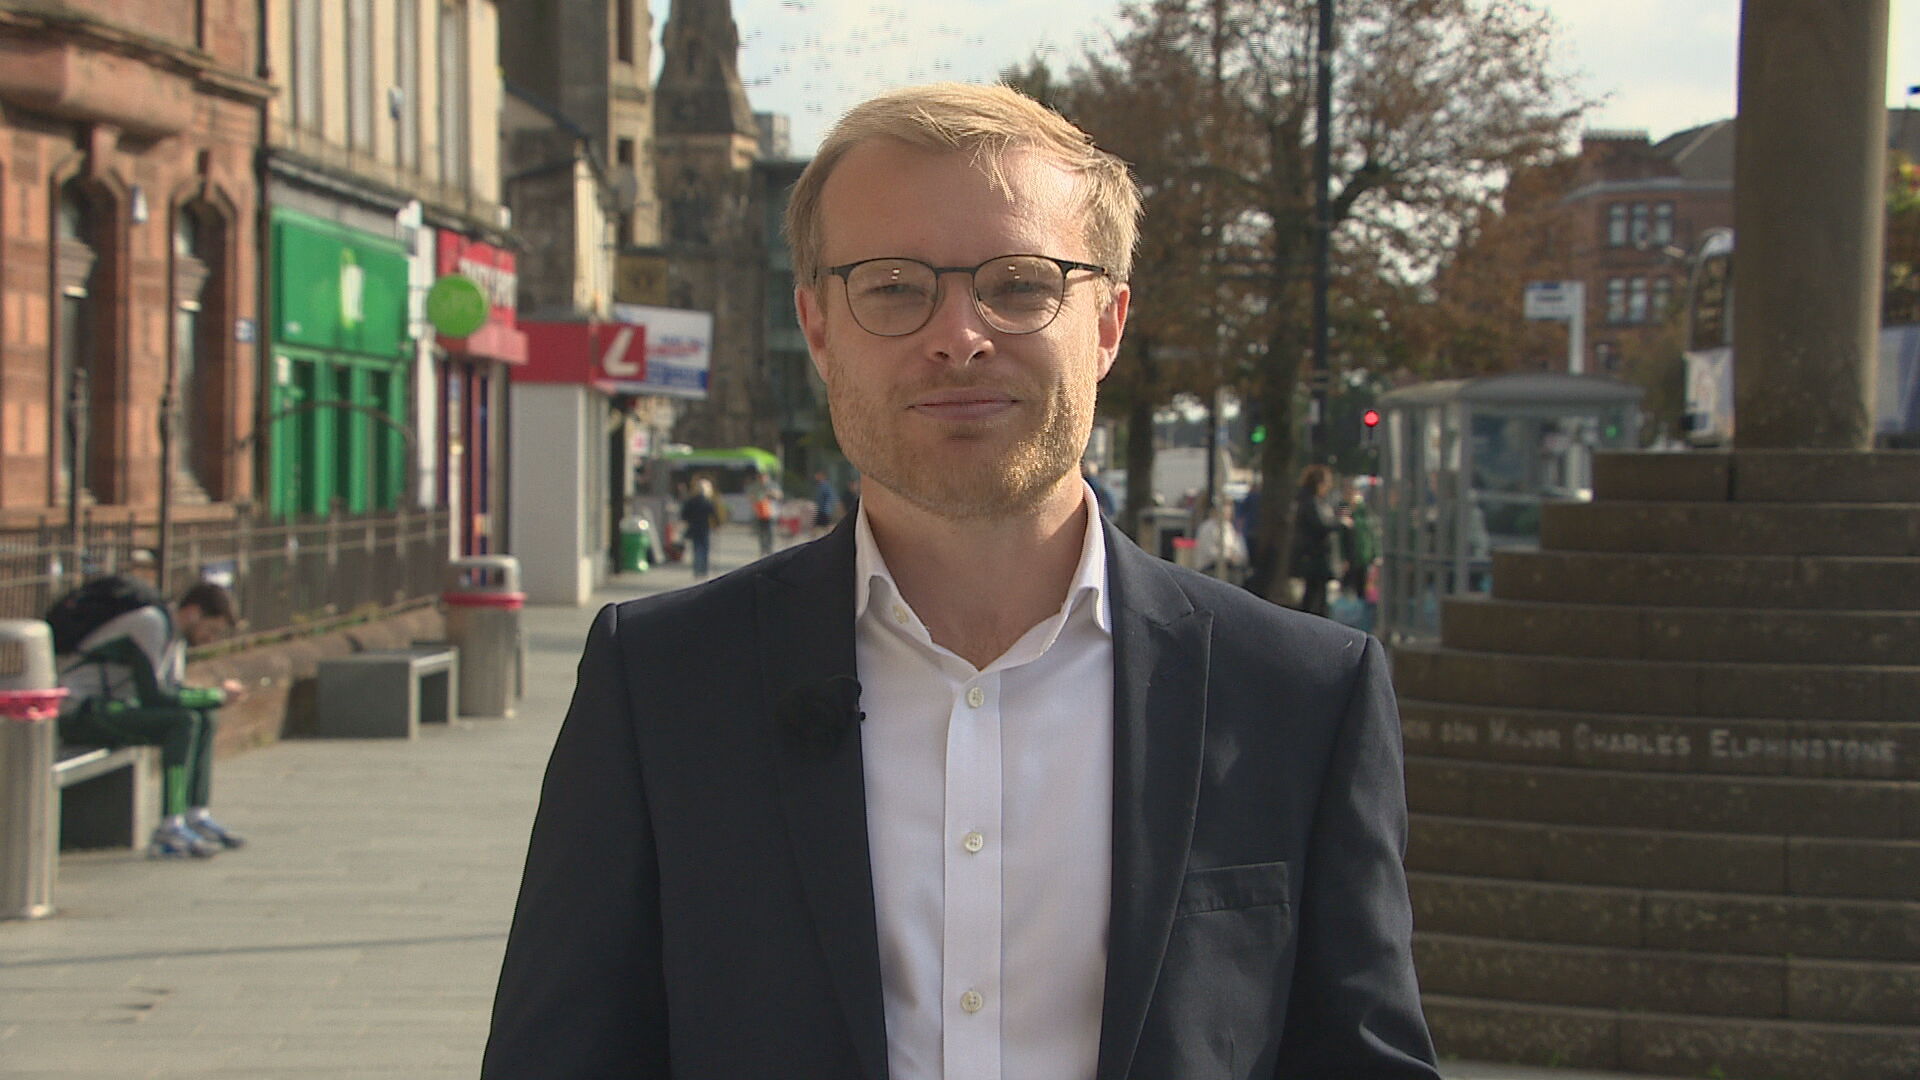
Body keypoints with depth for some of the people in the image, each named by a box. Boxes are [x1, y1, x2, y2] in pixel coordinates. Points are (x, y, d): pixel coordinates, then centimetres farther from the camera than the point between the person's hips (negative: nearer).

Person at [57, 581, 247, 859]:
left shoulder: (174, 631, 13)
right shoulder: (150, 623, -18)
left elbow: (173, 690, 15)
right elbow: (153, 696, -24)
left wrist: (219, 694, -3)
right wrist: (216, 695, -16)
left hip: (109, 706, 10)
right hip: (79, 714, -10)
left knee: (204, 720, 8)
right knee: (184, 721, -24)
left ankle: (197, 816, 2)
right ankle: (169, 830, -27)